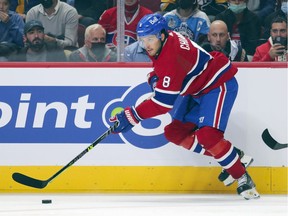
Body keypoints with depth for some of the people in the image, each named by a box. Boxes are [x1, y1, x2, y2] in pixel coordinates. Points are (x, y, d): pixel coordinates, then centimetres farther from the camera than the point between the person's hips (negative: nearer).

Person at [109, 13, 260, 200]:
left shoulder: (172, 56, -33)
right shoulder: (161, 42, -5)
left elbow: (164, 101, -33)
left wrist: (132, 116, -31)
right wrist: (155, 78, -2)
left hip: (219, 84, -11)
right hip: (197, 89, 11)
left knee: (207, 135, -27)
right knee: (175, 132, 5)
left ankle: (243, 179, -14)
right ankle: (229, 157, 11)